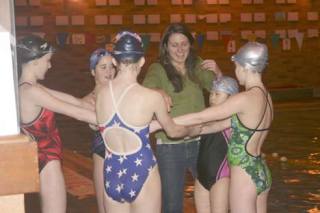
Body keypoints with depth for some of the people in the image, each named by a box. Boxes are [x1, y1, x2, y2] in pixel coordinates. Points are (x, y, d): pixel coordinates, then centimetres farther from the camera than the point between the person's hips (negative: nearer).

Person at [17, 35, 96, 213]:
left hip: (44, 158, 10)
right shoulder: (31, 91, -23)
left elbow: (71, 100, 5)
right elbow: (77, 113, -24)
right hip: (47, 163, -10)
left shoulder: (30, 88, 6)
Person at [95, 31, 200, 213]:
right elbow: (173, 131, 3)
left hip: (112, 175, 4)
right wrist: (194, 130, 26)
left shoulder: (101, 93, -4)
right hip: (141, 173, -3)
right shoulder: (152, 97, -14)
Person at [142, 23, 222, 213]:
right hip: (170, 147, -3)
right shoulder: (158, 69, -5)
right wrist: (159, 91, -45)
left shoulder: (197, 66, 6)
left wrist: (217, 72, -11)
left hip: (199, 143, 3)